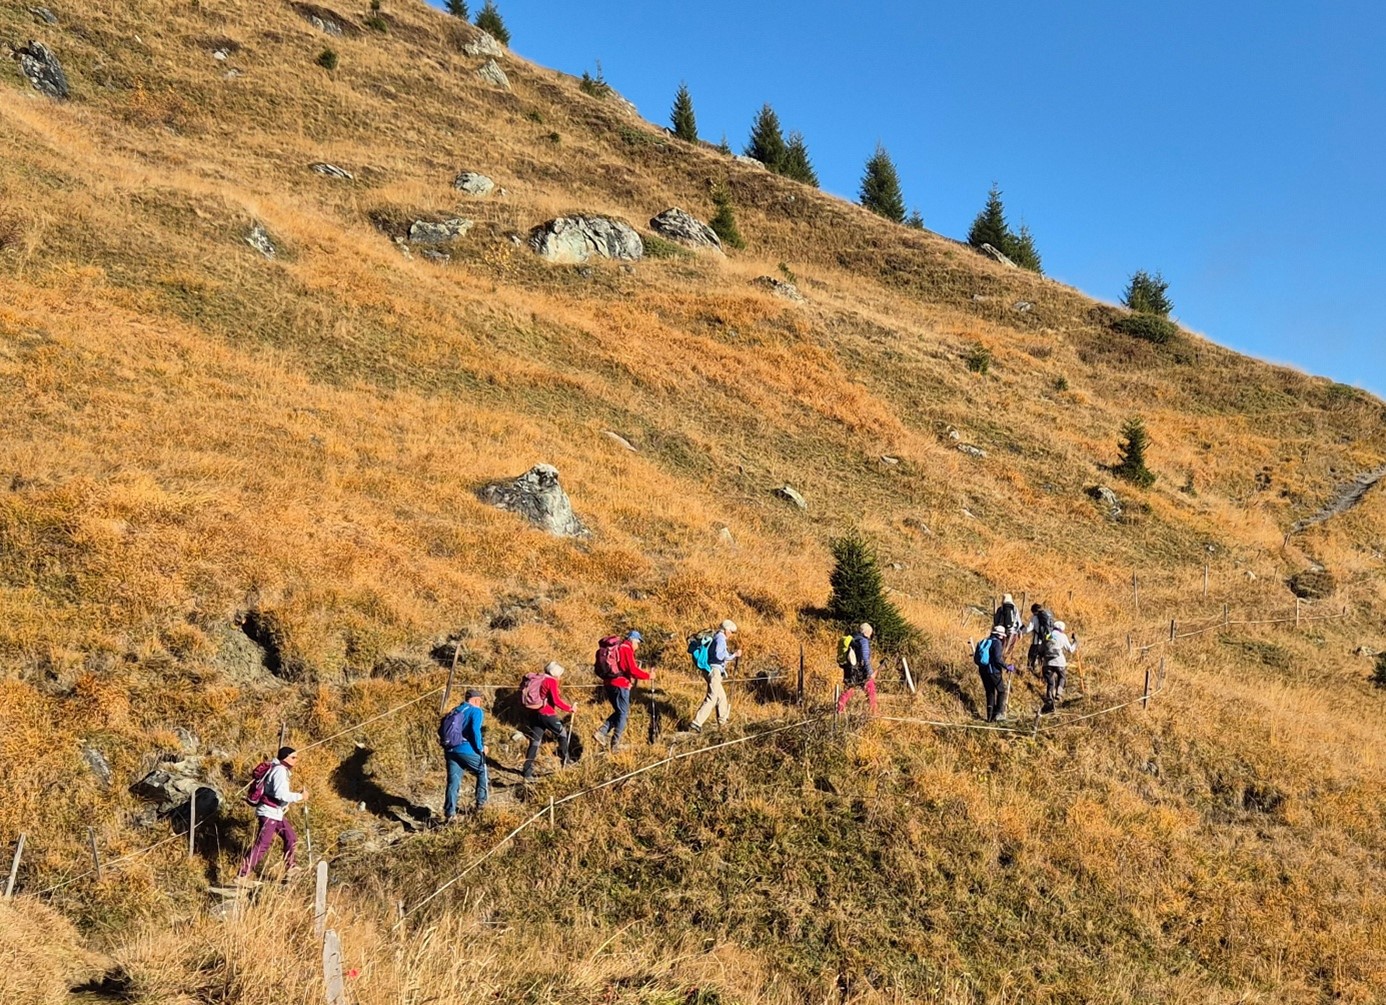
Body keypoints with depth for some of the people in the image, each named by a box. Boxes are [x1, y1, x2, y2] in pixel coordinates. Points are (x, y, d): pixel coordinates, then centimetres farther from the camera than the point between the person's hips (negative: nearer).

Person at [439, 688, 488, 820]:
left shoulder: (454, 711, 21)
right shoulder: (476, 711, -1)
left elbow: (441, 730, 18)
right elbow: (475, 730, -16)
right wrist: (480, 748, -7)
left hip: (449, 750, 6)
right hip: (465, 749, -6)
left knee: (453, 781, 8)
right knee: (482, 770, 17)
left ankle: (449, 813, 2)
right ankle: (481, 801, 18)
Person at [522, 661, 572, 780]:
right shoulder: (552, 681, -9)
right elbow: (556, 700, -14)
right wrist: (569, 708, -6)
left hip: (534, 713, 7)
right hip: (547, 714, -7)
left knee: (534, 743, 6)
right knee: (563, 733, 14)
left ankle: (527, 772, 2)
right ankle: (565, 760, 19)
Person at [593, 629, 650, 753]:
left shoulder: (615, 648, 16)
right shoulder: (626, 649, -11)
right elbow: (633, 670, -17)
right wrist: (648, 676, -6)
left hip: (608, 684, 8)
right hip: (620, 685, -8)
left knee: (619, 712, 19)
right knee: (623, 714, 2)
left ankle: (601, 732, 4)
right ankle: (615, 745, 3)